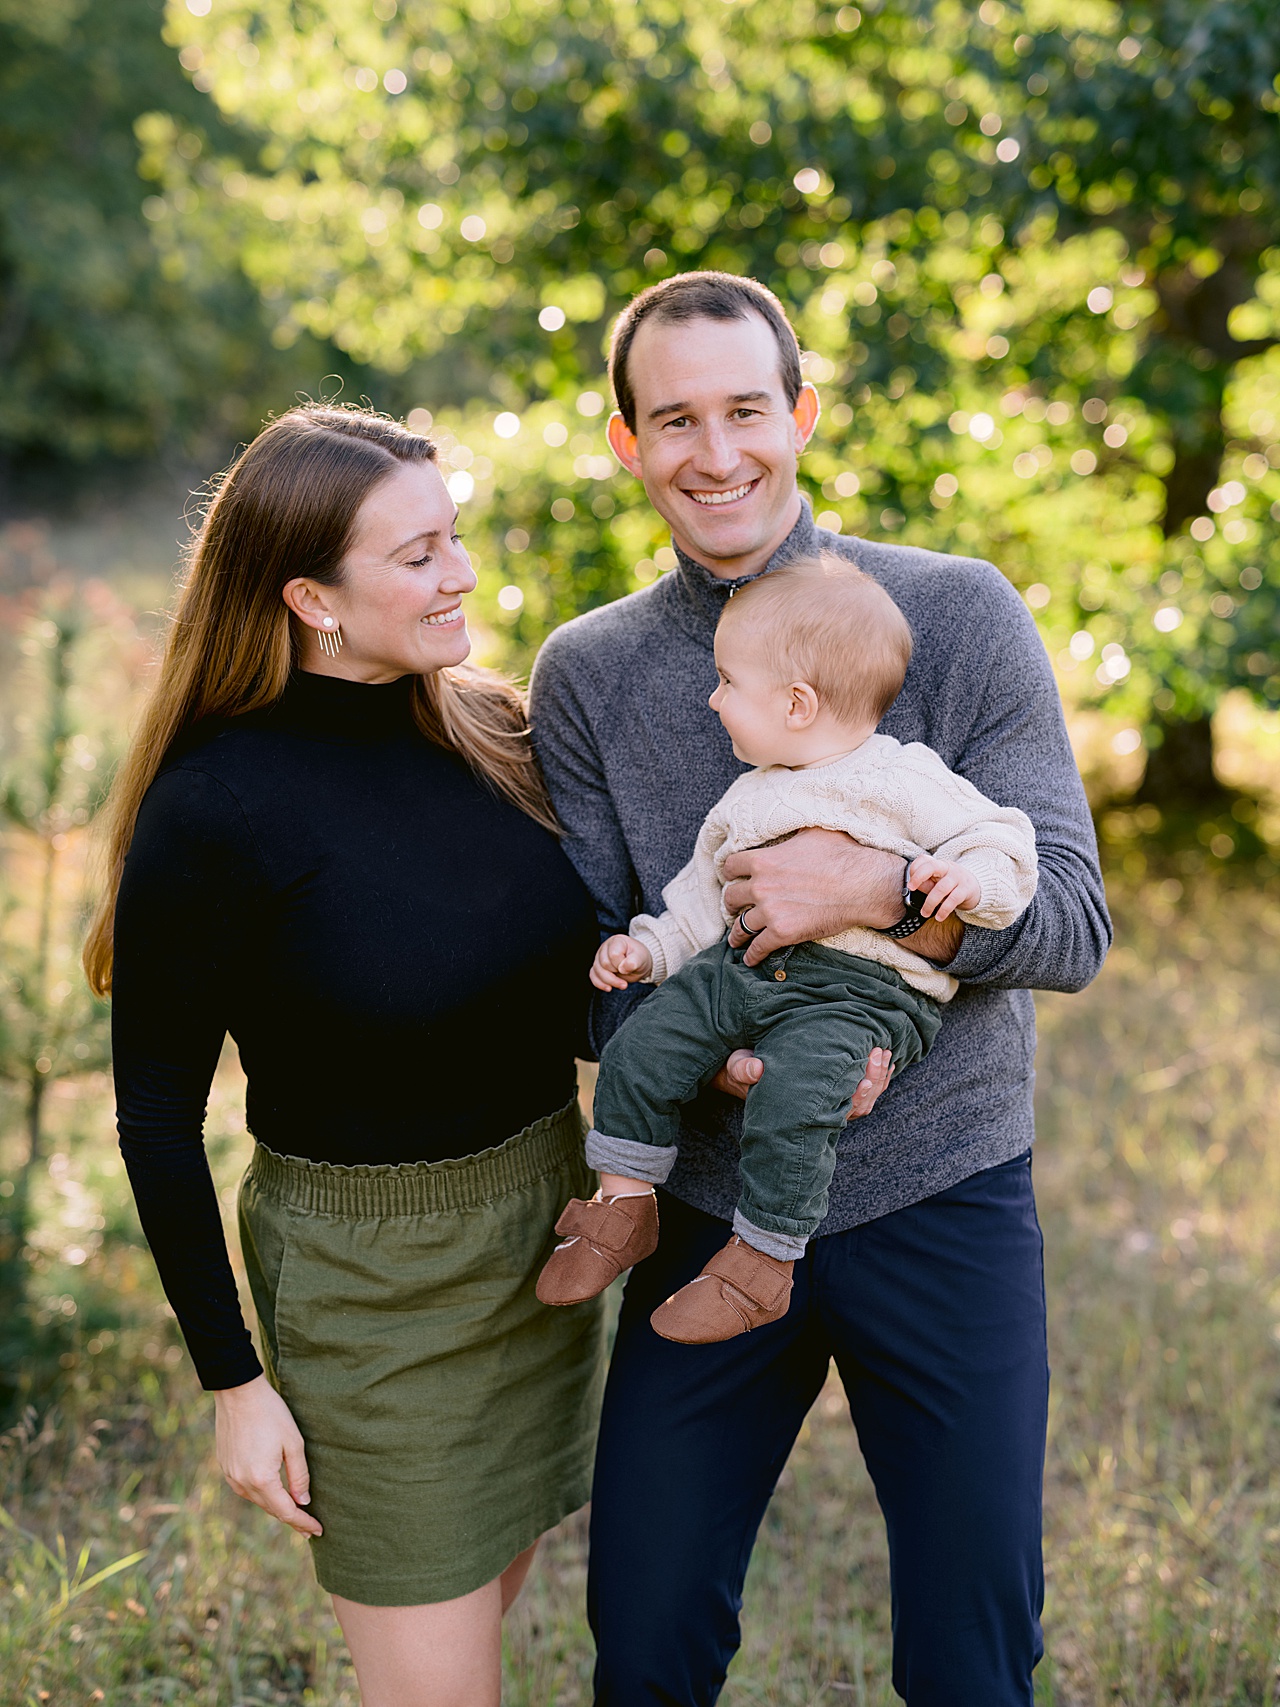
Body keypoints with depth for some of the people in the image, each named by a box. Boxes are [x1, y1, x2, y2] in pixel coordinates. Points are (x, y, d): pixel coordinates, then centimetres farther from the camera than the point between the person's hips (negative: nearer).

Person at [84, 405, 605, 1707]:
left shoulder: (491, 730, -4)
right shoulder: (211, 810, -21)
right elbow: (157, 1114, -13)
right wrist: (233, 1380, -10)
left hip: (543, 1226, 6)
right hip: (367, 1271, -6)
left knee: (484, 1602, 23)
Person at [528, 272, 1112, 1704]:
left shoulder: (959, 615, -5)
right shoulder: (586, 672, 1)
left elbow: (1071, 922, -8)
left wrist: (884, 891, -26)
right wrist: (726, 1056, -21)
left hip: (944, 1199, -1)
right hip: (711, 1210, 2)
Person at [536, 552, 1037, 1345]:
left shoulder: (905, 781, -4)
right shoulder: (748, 800, 19)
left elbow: (1000, 838, -5)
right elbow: (706, 887, 28)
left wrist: (972, 878, -25)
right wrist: (650, 946, 18)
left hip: (859, 989, -7)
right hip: (739, 966, 7)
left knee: (792, 1102, -28)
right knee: (641, 1050, -5)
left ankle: (761, 1264, -12)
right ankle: (625, 1206, 11)